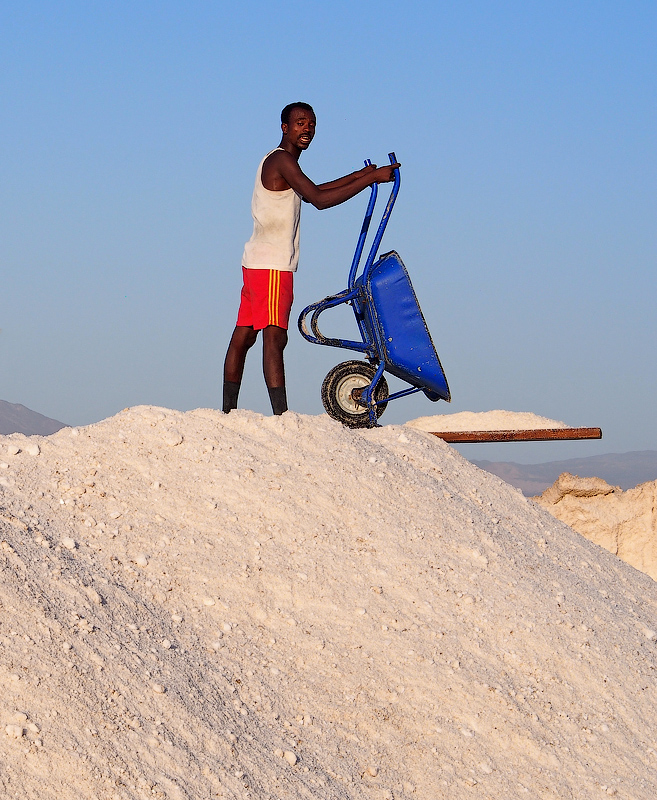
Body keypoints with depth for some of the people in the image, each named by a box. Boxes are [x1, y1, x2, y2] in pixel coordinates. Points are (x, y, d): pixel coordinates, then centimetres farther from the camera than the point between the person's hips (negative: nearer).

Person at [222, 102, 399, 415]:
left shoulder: (277, 161, 20)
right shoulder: (282, 160, -13)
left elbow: (312, 192, 30)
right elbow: (319, 200, -21)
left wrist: (359, 175, 25)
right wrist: (371, 179, -19)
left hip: (257, 261, 11)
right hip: (271, 265, -11)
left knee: (243, 337, 10)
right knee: (274, 336, -17)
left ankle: (227, 413, 13)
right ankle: (281, 415, -26)